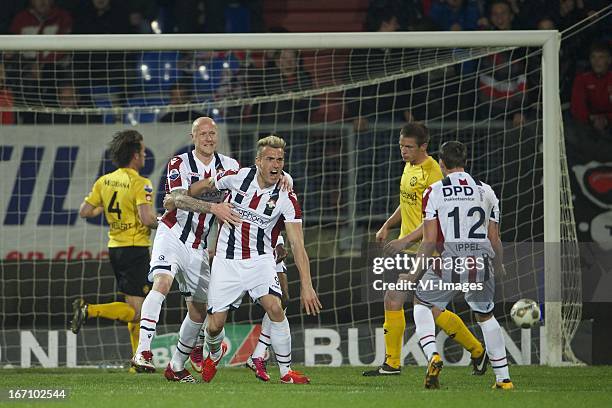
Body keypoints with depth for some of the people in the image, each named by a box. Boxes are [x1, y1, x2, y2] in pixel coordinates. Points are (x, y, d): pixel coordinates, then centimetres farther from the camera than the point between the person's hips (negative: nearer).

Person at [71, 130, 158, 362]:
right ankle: (89, 311, -24)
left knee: (135, 307, 17)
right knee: (135, 312, -9)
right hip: (135, 249, -8)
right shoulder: (140, 183, -14)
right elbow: (147, 218, -24)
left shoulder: (104, 181, 6)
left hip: (115, 247, 8)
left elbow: (84, 211, 6)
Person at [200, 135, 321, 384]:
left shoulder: (286, 198, -13)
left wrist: (307, 286, -23)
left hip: (260, 260, -1)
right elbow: (206, 188, 13)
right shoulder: (237, 177, -10)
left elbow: (297, 244, -16)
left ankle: (286, 371, -12)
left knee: (274, 308, -25)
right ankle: (215, 353, 35)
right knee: (215, 324, -2)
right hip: (227, 260, 1)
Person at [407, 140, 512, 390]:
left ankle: (432, 355, -2)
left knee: (422, 302, 20)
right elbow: (494, 239, 13)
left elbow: (430, 241, -3)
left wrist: (415, 274, 5)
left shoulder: (434, 192, 2)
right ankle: (503, 378, 21)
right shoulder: (486, 192, 12)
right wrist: (499, 270, 27)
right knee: (485, 315, 23)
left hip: (450, 261, -3)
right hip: (481, 262, 3)